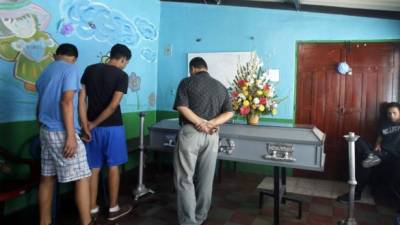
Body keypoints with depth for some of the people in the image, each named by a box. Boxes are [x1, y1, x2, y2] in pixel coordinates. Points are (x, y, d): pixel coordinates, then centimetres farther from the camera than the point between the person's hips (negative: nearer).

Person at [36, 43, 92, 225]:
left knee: (47, 178, 13)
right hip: (62, 132, -9)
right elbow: (66, 101, -19)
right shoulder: (71, 69, -8)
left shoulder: (45, 73, 18)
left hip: (46, 130, 9)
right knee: (82, 178, -2)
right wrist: (71, 136, -21)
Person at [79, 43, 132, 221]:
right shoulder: (122, 76, -8)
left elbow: (81, 98, 0)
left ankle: (92, 209, 21)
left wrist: (86, 125, -3)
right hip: (112, 127, -4)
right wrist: (94, 124, -8)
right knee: (113, 167, 7)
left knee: (93, 168, 12)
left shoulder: (90, 70, 7)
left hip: (94, 127, 5)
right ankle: (113, 209, 18)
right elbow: (113, 106, -18)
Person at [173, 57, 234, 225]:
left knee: (184, 179, 5)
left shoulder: (187, 82, 1)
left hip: (191, 133, -4)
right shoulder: (220, 86, 13)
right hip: (212, 136, 5)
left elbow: (182, 107, -13)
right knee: (206, 178, 13)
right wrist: (211, 124, -8)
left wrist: (201, 123, -13)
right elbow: (229, 113, 2)